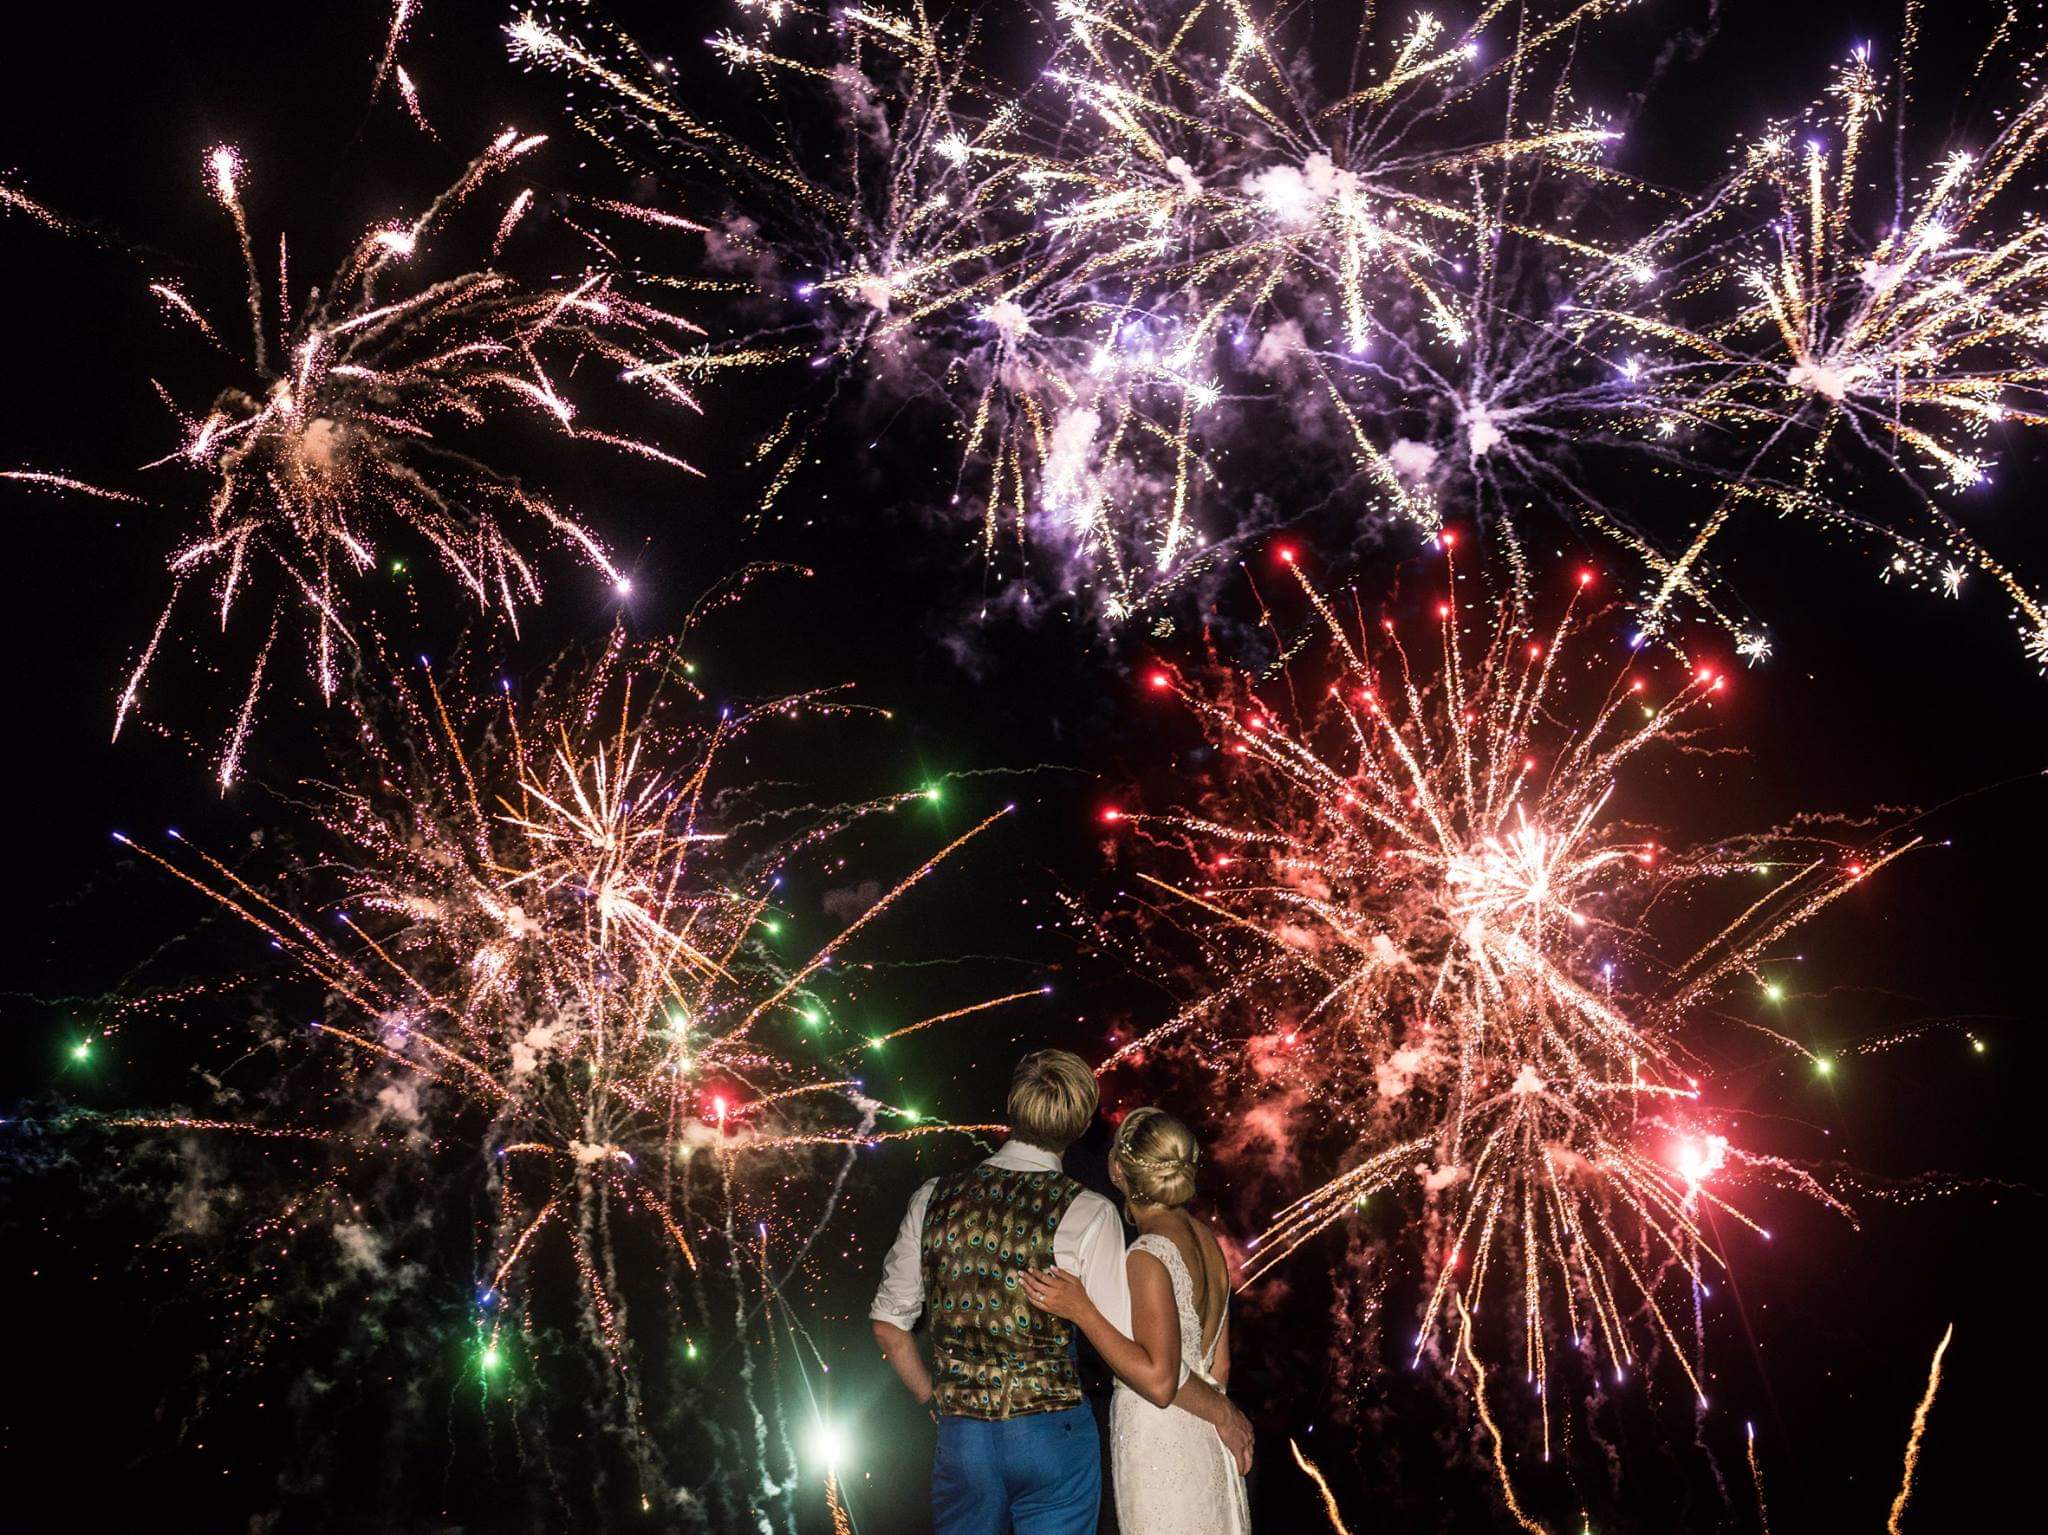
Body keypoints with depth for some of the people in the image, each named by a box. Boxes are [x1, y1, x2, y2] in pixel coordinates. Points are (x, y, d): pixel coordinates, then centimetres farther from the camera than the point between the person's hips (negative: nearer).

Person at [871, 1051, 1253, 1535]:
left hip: (958, 1436, 3)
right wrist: (1221, 1412, 3)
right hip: (1053, 1435, -3)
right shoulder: (1087, 1214, -12)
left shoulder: (933, 1199, -2)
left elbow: (888, 1322, 7)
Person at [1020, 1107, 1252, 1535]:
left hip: (1161, 1450, -8)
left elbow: (1159, 1382, -21)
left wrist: (1081, 1311, -20)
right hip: (1205, 1446, 8)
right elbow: (1219, 1366, 10)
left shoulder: (1149, 1256, -21)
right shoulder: (1205, 1239, 3)